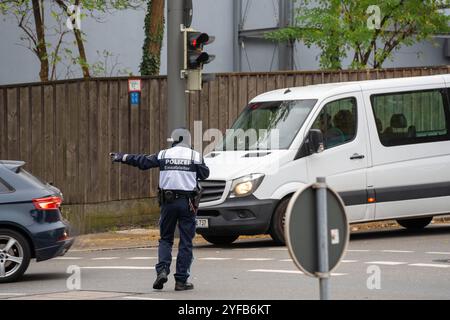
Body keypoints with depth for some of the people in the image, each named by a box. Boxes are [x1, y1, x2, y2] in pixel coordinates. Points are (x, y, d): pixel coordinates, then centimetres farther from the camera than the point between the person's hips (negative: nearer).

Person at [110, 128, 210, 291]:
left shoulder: (163, 154, 5)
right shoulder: (195, 156, 0)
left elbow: (143, 161, 12)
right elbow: (204, 174, 7)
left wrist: (123, 157, 25)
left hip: (168, 201, 2)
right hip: (187, 203, -1)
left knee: (165, 239, 14)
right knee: (186, 243, 3)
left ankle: (162, 270, -7)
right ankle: (181, 280, 1)